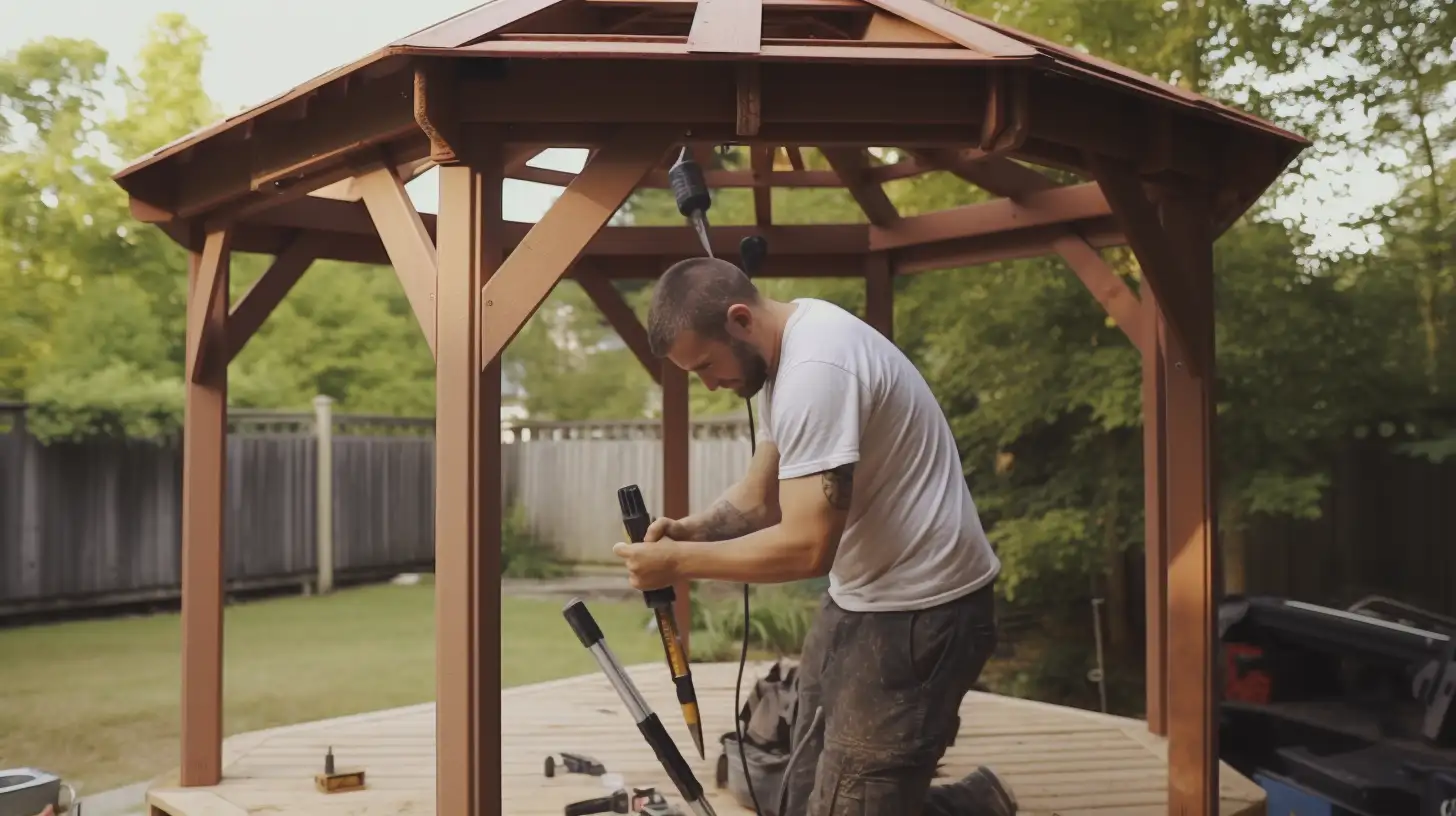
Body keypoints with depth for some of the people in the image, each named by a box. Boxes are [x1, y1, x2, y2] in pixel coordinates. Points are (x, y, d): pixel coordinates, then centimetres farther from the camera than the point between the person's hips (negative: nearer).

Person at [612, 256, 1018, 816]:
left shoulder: (816, 368, -26)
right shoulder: (788, 351, 7)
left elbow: (807, 548, -29)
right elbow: (762, 494, 13)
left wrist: (677, 560, -20)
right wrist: (689, 529, -5)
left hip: (920, 609, -10)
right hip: (865, 596, 10)